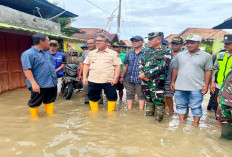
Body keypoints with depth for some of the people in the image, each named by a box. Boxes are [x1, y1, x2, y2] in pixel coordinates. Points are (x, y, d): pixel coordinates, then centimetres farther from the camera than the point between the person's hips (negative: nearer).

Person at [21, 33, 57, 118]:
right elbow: (27, 70, -21)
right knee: (35, 103, 6)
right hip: (38, 85, -8)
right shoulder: (28, 54, -14)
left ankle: (50, 114, 34)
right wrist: (34, 83, -27)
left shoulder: (47, 52, 13)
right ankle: (35, 118, 22)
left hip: (52, 83, 8)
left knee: (50, 100, 18)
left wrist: (54, 75, 22)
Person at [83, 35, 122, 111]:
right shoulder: (91, 53, 14)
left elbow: (117, 66, -1)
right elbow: (86, 65, 13)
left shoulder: (113, 53, 4)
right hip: (93, 80, 3)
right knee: (93, 97, 9)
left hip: (109, 81, -2)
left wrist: (116, 77, -11)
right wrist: (84, 77, 4)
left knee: (112, 97, 2)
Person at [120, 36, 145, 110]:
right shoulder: (129, 54, 13)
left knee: (141, 95, 5)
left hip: (140, 79, -4)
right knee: (129, 95, 12)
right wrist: (122, 76, 14)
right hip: (129, 79, 5)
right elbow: (125, 66, 16)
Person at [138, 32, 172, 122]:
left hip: (157, 81, -6)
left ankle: (159, 119, 8)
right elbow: (141, 63, 14)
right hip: (145, 81, 6)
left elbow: (161, 66, -14)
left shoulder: (166, 51, -3)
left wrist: (146, 75, -16)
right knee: (148, 99, 16)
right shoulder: (147, 51, 17)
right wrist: (141, 74, -7)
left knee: (158, 100, -7)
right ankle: (149, 115, 31)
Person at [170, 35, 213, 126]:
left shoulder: (206, 56, 0)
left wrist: (206, 85, -7)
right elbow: (175, 69, 13)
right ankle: (181, 122, 27)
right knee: (180, 105, 13)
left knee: (196, 107, 4)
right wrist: (173, 82, 9)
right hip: (180, 87, 4)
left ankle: (196, 124, 18)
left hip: (196, 88, -3)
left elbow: (208, 71, -1)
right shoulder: (180, 55, 10)